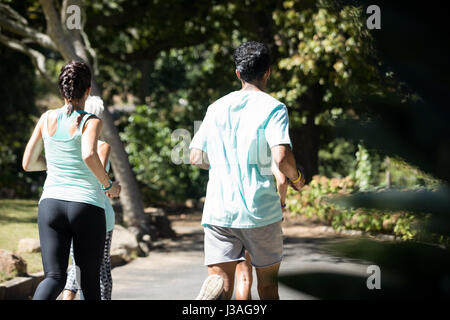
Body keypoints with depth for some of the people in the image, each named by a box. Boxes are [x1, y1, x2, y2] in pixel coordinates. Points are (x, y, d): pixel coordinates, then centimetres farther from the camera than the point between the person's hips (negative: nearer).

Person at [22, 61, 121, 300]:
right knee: (90, 278, 13)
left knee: (54, 277, -5)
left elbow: (27, 163, 10)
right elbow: (89, 156, -25)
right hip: (87, 205, -3)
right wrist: (109, 184, -9)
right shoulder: (90, 122, -6)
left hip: (50, 204, 3)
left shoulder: (47, 119, 6)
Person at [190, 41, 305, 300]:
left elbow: (196, 157, 10)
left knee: (221, 280, -7)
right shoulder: (273, 108, -5)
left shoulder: (217, 108, 10)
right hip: (260, 209, -3)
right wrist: (297, 178, 3)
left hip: (217, 209, 3)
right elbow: (281, 157, -18)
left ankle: (212, 290, -41)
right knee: (268, 283, 15)